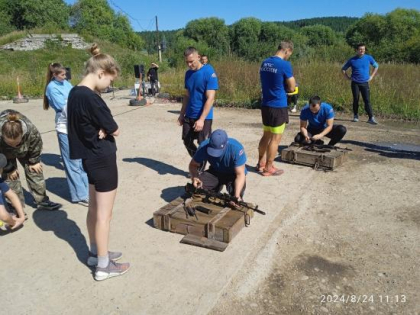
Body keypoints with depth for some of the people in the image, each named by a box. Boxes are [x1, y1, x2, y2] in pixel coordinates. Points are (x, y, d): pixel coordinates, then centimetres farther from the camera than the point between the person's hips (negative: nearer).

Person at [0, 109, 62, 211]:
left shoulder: (31, 129, -42)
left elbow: (36, 146, -19)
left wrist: (34, 161, -9)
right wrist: (9, 169, -13)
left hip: (24, 151, 2)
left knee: (34, 169, 0)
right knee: (10, 176, -9)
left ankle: (42, 200, 11)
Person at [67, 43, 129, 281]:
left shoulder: (75, 93, 6)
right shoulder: (91, 98, -24)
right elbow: (115, 131, -18)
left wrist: (100, 129, -10)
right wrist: (107, 129, 1)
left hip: (90, 158, 10)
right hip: (103, 160, -10)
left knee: (94, 208, 20)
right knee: (104, 214, 2)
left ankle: (96, 253, 36)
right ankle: (103, 266, 16)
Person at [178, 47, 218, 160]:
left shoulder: (209, 72, -14)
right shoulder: (188, 73, 6)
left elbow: (210, 99, -19)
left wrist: (201, 119, -24)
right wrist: (182, 114, 11)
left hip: (204, 117, -6)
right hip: (189, 116, 7)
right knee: (187, 142, 12)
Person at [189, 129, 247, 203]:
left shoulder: (236, 148, -33)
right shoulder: (204, 146, -26)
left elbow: (240, 174, -30)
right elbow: (193, 164, -13)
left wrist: (237, 195, -44)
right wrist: (194, 177, -34)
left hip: (233, 174, -3)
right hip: (215, 172, 3)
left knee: (236, 200, -27)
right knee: (197, 186, -20)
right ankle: (218, 187, 8)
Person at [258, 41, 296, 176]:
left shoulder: (265, 63, 8)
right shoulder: (285, 65, -15)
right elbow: (291, 87, -10)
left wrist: (280, 86, 9)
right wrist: (285, 86, 8)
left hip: (266, 104, 7)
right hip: (278, 106, -7)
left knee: (266, 135, 18)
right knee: (275, 139, 3)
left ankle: (261, 163, 27)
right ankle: (268, 168, 11)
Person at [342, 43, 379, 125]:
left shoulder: (369, 58, 3)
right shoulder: (352, 60, 1)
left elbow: (376, 66, 16)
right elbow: (343, 69, 10)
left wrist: (372, 76, 7)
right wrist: (348, 78, 1)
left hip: (365, 83, 0)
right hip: (355, 83, 0)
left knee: (367, 100, -6)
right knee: (355, 100, 3)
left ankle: (371, 118, -8)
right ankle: (356, 116, 17)